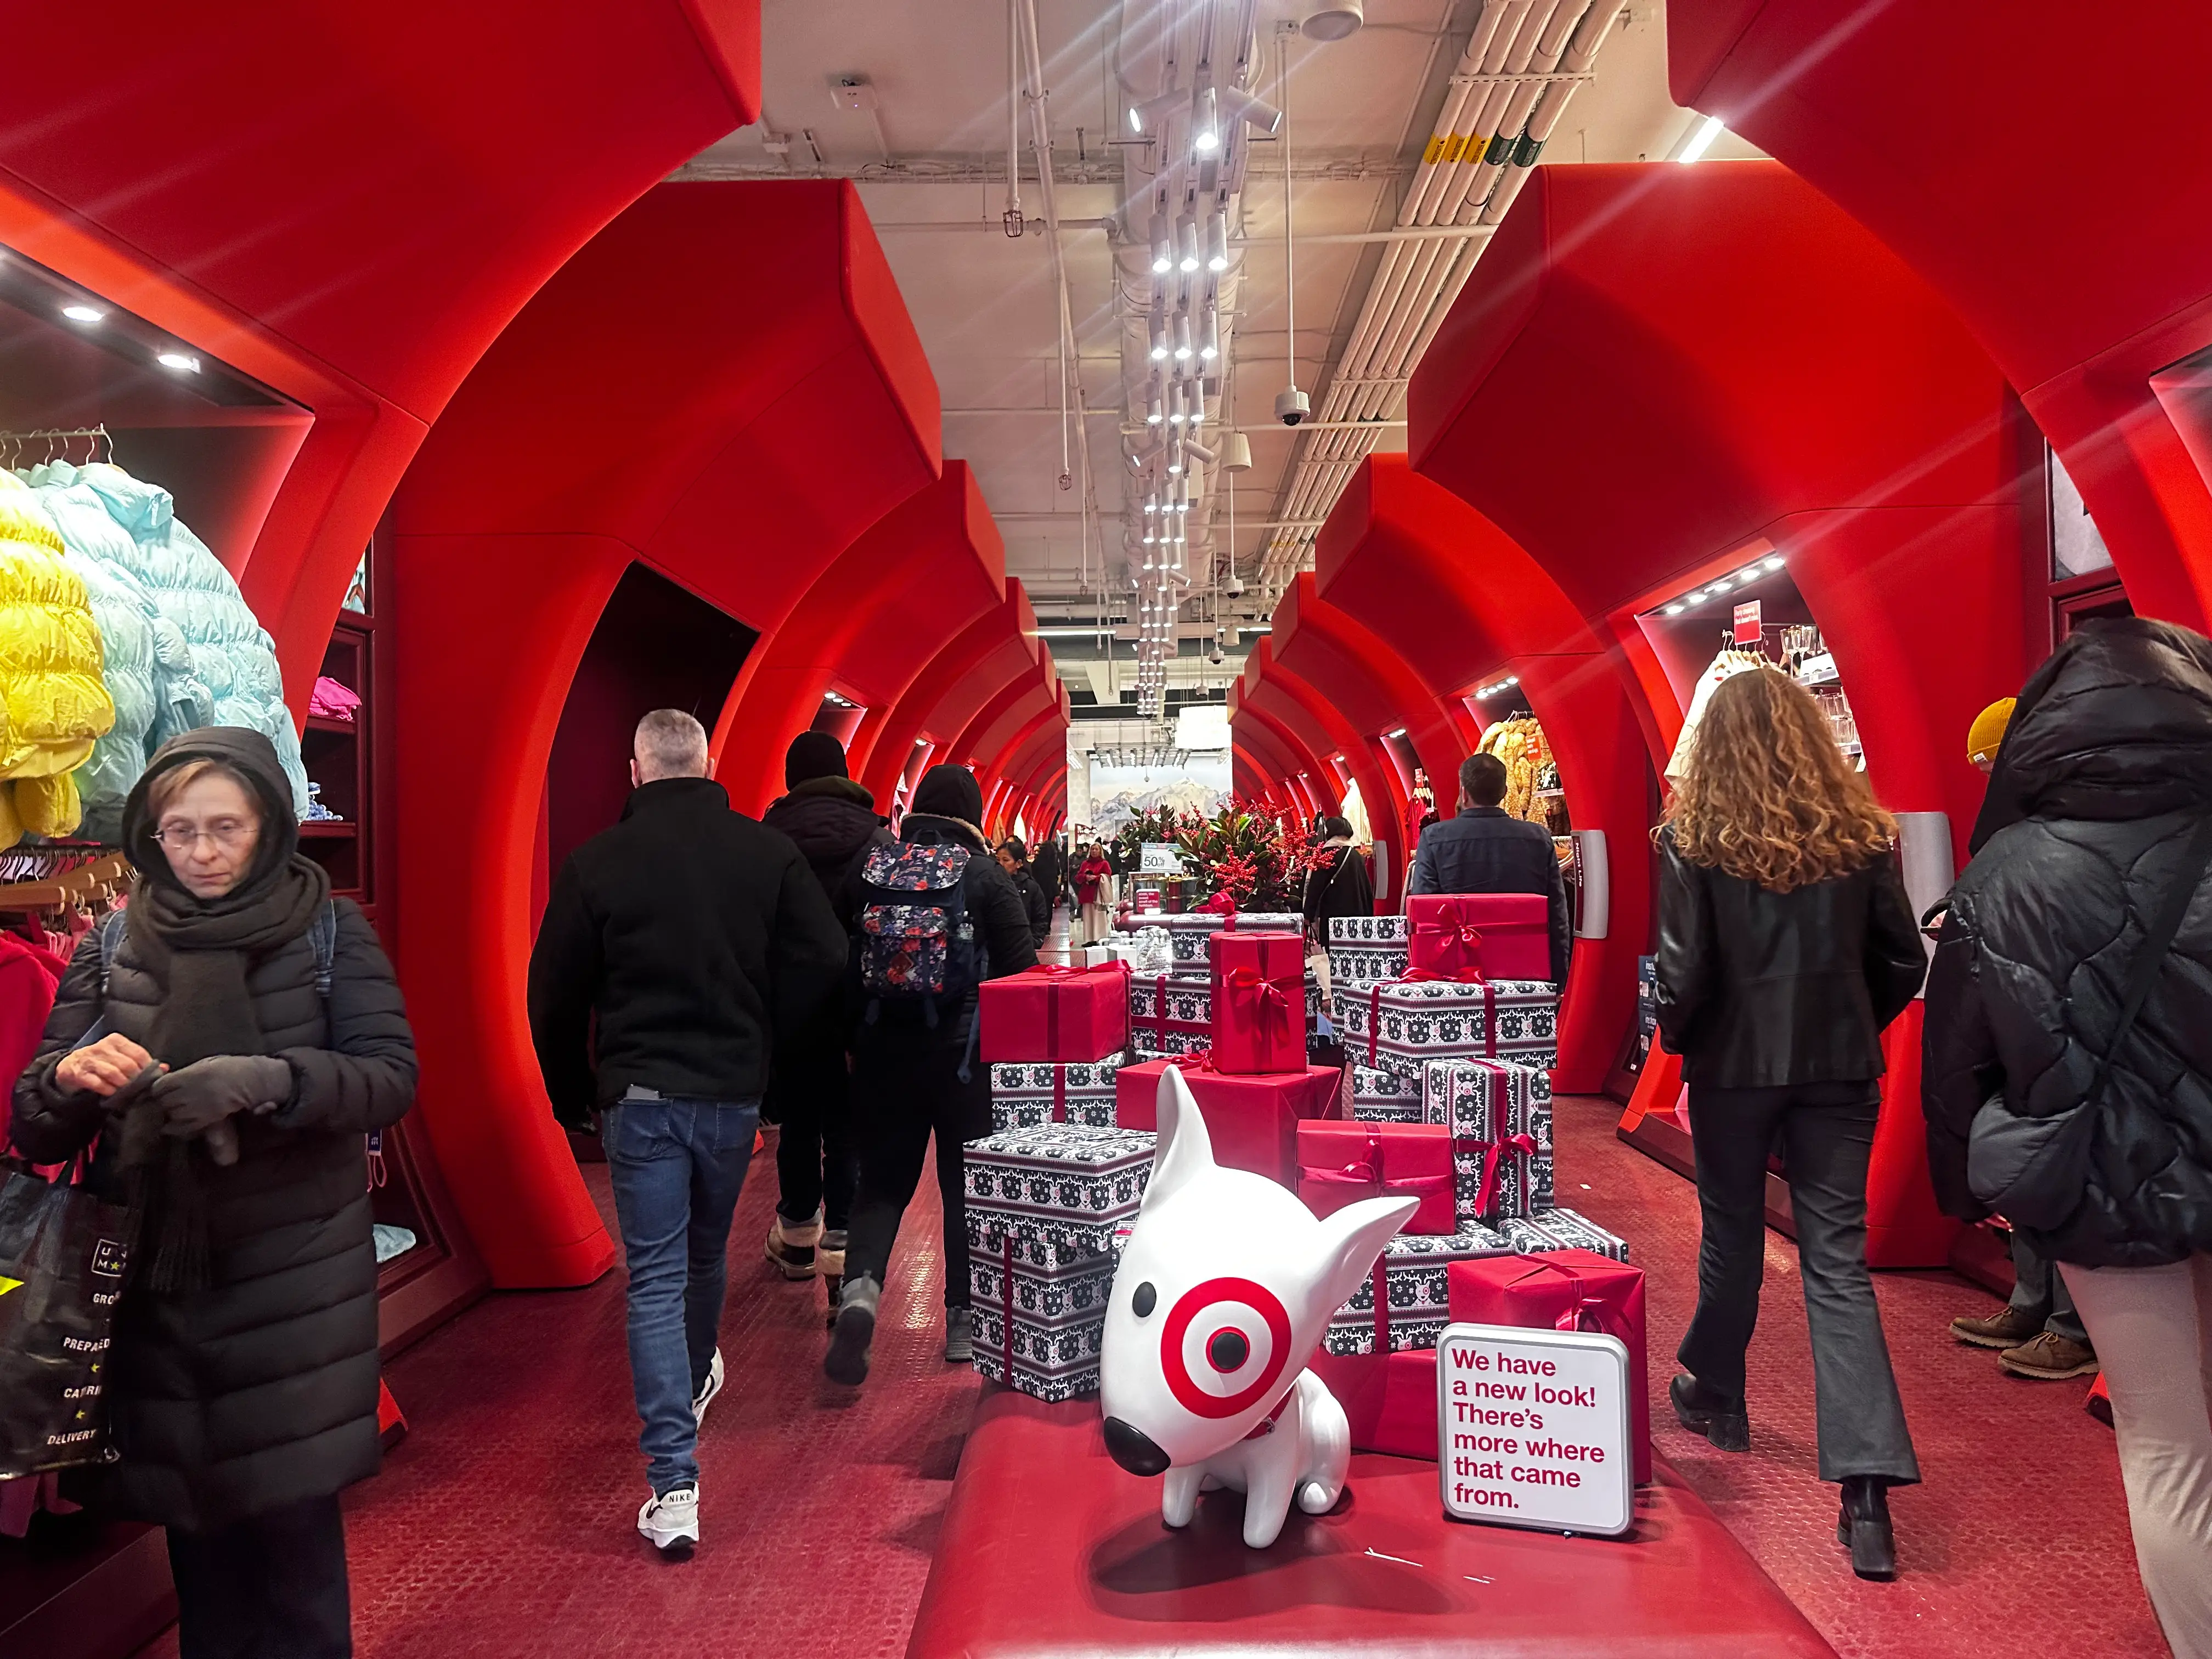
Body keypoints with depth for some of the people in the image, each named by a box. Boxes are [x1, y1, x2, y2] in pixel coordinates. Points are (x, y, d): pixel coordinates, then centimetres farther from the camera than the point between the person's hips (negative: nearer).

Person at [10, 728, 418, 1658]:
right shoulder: (112, 946, 6)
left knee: (292, 1517, 1)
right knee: (194, 1527, 11)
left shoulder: (329, 933, 0)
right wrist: (73, 1075, -19)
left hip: (293, 1278, -2)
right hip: (157, 1282, 2)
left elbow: (391, 1076, -9)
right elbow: (33, 1127, 4)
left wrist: (272, 1081, -27)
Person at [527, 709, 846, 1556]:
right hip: (734, 1091, 2)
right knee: (707, 1251, 24)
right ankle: (696, 1380, 48)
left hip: (639, 1095, -2)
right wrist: (761, 1040, 9)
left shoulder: (596, 862, -7)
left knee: (655, 1278, 1)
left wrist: (572, 1097, 13)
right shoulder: (767, 850, -4)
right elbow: (822, 959, -5)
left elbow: (555, 997, -1)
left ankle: (673, 1486, -3)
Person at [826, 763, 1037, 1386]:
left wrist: (852, 1039, 17)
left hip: (884, 1049, 2)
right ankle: (964, 1320, 16)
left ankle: (861, 1286, -13)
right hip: (964, 1050, -2)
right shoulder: (985, 874, -5)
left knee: (883, 1178, 11)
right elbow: (1020, 967, -6)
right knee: (966, 1182, 10)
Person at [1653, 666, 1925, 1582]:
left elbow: (1682, 972, -14)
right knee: (1838, 1260, 2)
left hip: (1734, 1062, -2)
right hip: (1839, 1064, 2)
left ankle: (1715, 1396, 39)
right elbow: (1904, 959, 1)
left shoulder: (1694, 837, -10)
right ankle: (1867, 1488, -5)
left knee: (1731, 1236, 18)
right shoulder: (1859, 832, -1)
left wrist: (1677, 1035, 5)